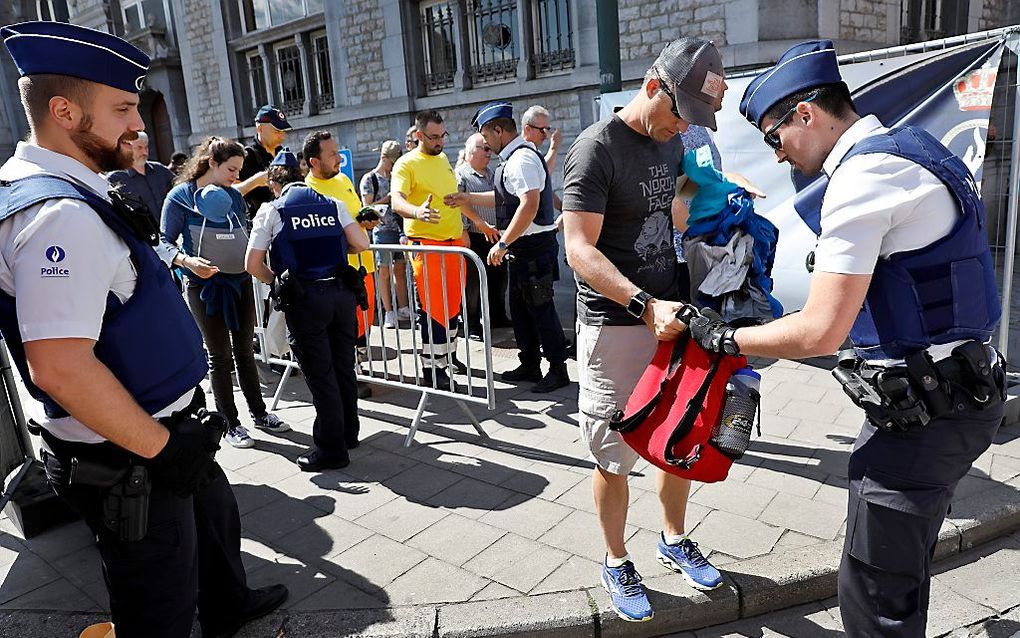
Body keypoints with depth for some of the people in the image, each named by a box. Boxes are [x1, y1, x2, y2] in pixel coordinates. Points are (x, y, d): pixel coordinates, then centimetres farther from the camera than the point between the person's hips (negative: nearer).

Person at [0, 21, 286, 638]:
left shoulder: (74, 195, 7)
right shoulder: (60, 214, -26)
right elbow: (60, 366, -32)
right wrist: (161, 447, -22)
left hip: (167, 431, 11)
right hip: (127, 463, -11)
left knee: (215, 520, 32)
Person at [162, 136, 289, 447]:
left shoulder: (234, 196, 8)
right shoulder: (181, 196, -8)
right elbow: (165, 242, -8)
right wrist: (189, 262, -24)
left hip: (241, 281, 5)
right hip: (205, 284, -5)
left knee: (244, 350, 14)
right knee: (220, 356, 4)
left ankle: (259, 413, 26)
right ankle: (230, 424, 17)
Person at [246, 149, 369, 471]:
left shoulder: (271, 210, 1)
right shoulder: (332, 204, 9)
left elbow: (253, 264, -3)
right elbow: (361, 244, 2)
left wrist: (276, 281, 16)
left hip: (304, 299, -4)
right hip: (342, 291, 4)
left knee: (319, 373, 4)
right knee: (344, 366, 16)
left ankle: (331, 448, 12)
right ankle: (349, 432, 32)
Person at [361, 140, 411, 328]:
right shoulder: (369, 179, -1)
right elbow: (368, 207, -4)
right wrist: (388, 198, -12)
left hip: (400, 227, 5)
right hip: (383, 229, -5)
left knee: (400, 270, 7)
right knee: (384, 272, 1)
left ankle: (403, 309, 15)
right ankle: (389, 313, 5)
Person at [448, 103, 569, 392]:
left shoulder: (522, 159, -17)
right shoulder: (514, 158, 15)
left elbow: (529, 205, -26)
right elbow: (504, 197, 28)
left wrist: (502, 244, -24)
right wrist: (468, 197, 26)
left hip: (534, 245, -11)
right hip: (523, 247, 11)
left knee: (540, 307, -2)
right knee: (519, 306, 16)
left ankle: (558, 369, 10)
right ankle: (530, 365, 28)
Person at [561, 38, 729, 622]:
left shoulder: (672, 140, 10)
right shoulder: (597, 147, -14)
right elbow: (581, 250, -21)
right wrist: (646, 306, -31)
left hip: (669, 315, 7)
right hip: (615, 327, -7)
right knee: (615, 456, 5)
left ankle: (674, 540, 39)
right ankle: (616, 563, 27)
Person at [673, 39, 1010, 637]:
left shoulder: (862, 175, -19)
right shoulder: (909, 148, 13)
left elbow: (820, 333, -23)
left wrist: (725, 338, -8)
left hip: (922, 412, -10)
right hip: (961, 390, 10)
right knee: (904, 573, 24)